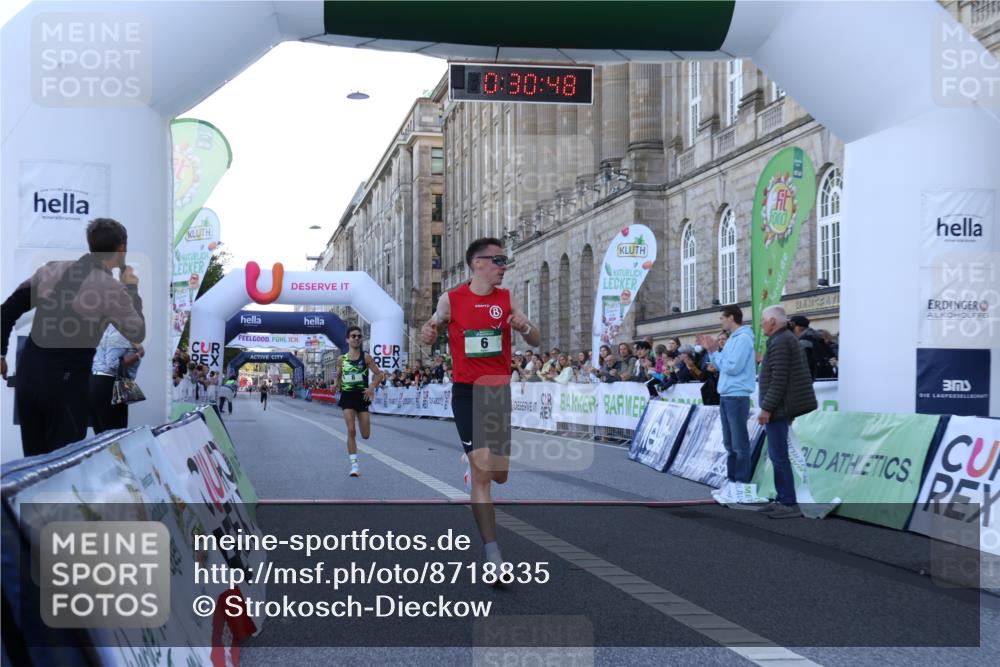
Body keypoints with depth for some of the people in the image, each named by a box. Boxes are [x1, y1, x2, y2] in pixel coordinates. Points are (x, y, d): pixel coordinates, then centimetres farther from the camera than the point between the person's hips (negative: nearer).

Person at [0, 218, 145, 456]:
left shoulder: (51, 269, 7)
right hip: (66, 383, -6)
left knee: (33, 460, 15)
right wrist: (132, 289, 14)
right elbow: (138, 334, 4)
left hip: (27, 374, 6)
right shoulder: (112, 289, -9)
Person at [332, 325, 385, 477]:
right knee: (351, 431, -12)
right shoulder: (342, 359, 5)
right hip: (347, 396, 0)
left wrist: (372, 387, -16)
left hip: (362, 396, 0)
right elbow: (338, 376, 18)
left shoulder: (366, 357, 0)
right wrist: (336, 385, -4)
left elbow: (379, 374, 0)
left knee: (366, 435, 2)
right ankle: (354, 465, -9)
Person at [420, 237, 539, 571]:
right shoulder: (451, 299, -4)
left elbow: (536, 342, 6)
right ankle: (493, 555, -6)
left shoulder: (506, 298, 3)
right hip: (468, 392, -4)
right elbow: (431, 330, 11)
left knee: (500, 475, 11)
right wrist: (427, 333, -13)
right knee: (483, 474, -11)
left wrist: (525, 326, -17)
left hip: (500, 390, 4)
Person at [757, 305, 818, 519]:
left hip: (778, 407, -11)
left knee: (779, 456, -8)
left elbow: (778, 380, -22)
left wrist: (766, 408, -20)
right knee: (777, 455, 15)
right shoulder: (789, 338, 18)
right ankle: (783, 500, 20)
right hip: (783, 408, 11)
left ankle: (789, 504, -6)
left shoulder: (779, 342, -15)